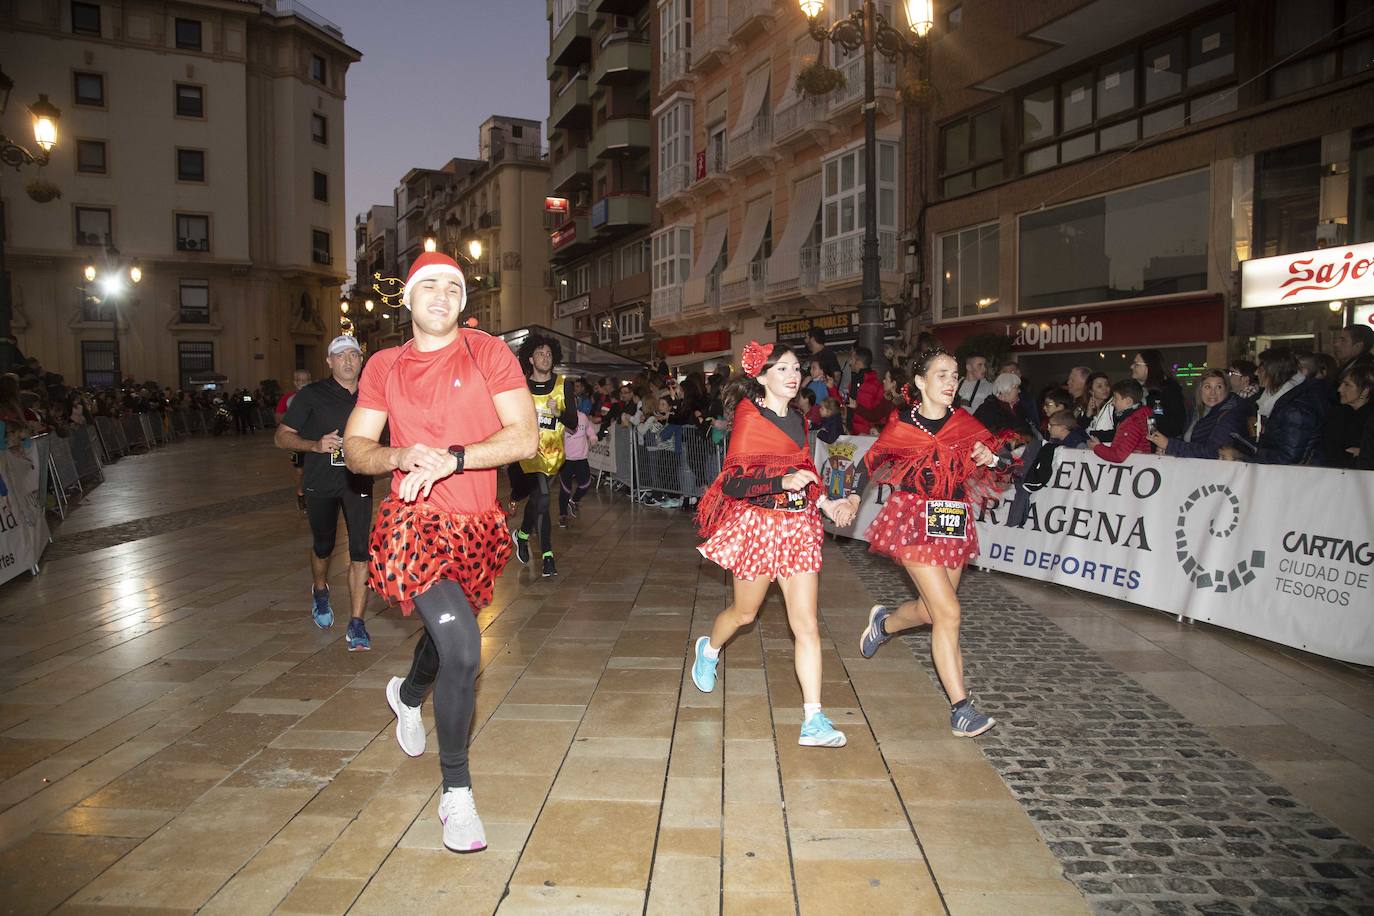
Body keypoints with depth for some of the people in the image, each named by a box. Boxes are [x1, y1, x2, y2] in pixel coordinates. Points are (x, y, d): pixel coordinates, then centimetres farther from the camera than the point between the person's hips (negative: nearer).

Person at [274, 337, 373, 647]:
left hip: (358, 483, 1)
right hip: (321, 484, -1)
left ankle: (356, 625, -5)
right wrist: (316, 445, -21)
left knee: (360, 552, -10)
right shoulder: (311, 395, -3)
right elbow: (281, 436, -4)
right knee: (323, 546, 17)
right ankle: (320, 592, 49)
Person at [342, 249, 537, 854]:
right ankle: (457, 794, -3)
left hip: (477, 526, 2)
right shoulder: (384, 367, 5)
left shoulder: (489, 353, -2)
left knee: (446, 630, 25)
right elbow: (354, 449, 6)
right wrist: (400, 456, -16)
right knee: (462, 647, -20)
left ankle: (408, 695, 62)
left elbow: (525, 438, -11)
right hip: (416, 523, -2)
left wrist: (453, 457, -23)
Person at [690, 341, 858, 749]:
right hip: (756, 524, -5)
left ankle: (813, 722, -1)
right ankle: (708, 649, 50)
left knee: (807, 624, -3)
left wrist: (826, 503, 6)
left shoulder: (797, 420, 10)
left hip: (797, 525, 5)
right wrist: (784, 482, -30)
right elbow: (733, 483, -18)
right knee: (745, 612, 15)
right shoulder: (749, 419, -12)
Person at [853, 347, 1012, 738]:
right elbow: (871, 462, 10)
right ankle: (961, 709, -7)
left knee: (933, 610, 14)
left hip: (954, 523, 5)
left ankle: (884, 621, 48)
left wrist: (990, 458, -15)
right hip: (914, 522, -5)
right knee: (948, 613, -13)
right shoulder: (901, 426, -4)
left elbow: (1008, 462, 6)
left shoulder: (964, 423, 5)